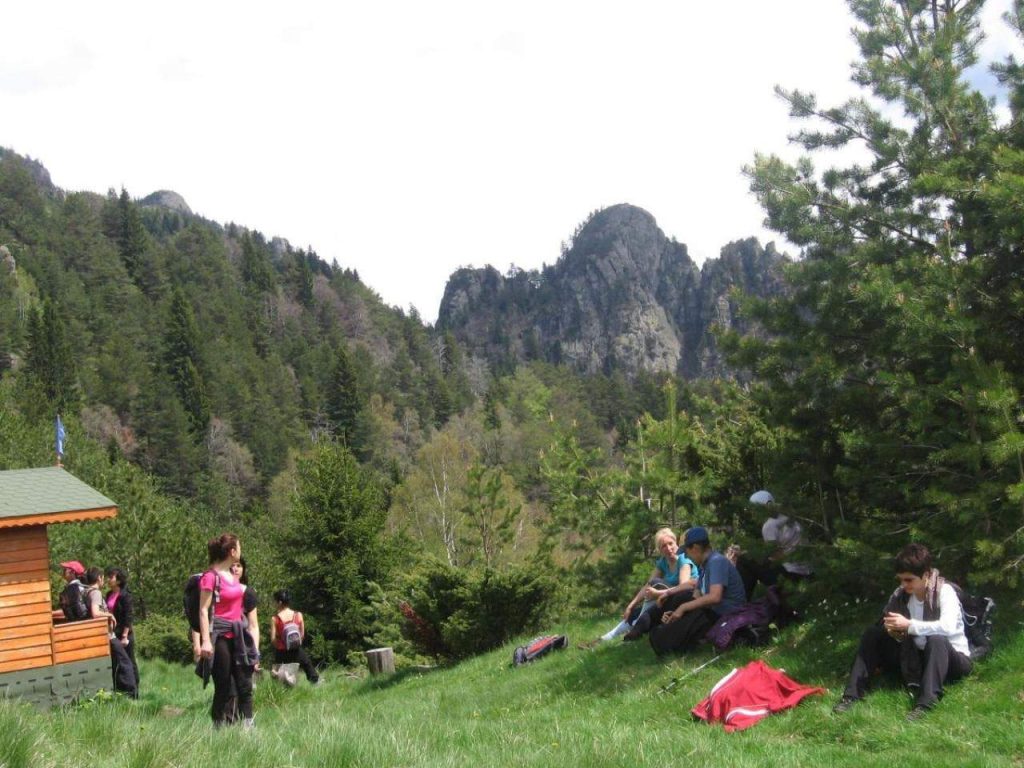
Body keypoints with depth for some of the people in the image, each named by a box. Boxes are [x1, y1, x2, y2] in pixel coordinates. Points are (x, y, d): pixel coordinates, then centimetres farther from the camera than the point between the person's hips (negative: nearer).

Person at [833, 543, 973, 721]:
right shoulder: (901, 594, -5)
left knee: (936, 639, -38)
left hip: (952, 658, -6)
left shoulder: (944, 591, -21)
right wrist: (892, 628, -20)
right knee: (872, 634, -8)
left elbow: (948, 626, -38)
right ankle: (853, 693, -15)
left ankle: (925, 704, -44)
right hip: (917, 659, 6)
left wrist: (909, 625, -37)